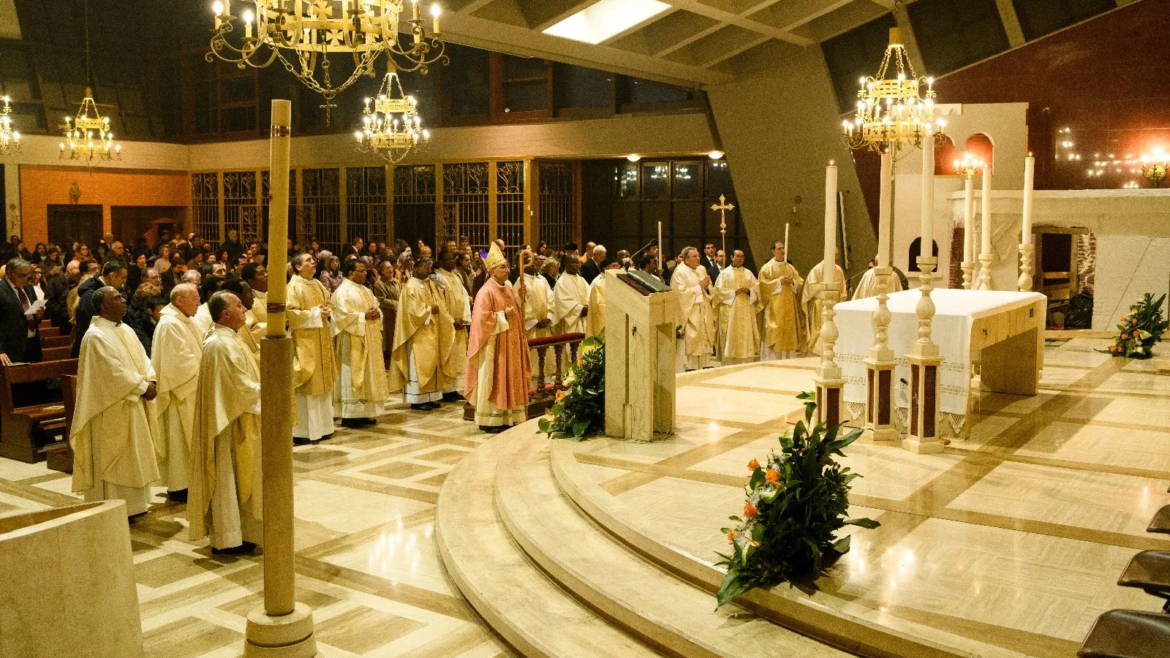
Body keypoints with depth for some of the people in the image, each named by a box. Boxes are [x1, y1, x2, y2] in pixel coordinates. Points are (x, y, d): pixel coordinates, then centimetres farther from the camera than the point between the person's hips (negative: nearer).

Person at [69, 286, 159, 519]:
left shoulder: (126, 330, 11)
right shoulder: (95, 336, -16)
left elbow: (142, 358, 10)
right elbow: (114, 371, -21)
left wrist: (150, 380, -9)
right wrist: (142, 387, -17)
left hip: (133, 405, 9)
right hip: (112, 409, -9)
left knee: (133, 454, 14)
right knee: (112, 458, -1)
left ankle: (133, 503, 23)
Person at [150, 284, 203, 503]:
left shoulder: (187, 323, 14)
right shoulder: (170, 325, -17)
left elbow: (199, 351, 15)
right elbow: (180, 360, -22)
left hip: (192, 390, 10)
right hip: (179, 392, -10)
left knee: (189, 440, 14)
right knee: (179, 441, -2)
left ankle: (188, 480, 22)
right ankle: (177, 487, 6)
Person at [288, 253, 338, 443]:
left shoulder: (318, 285, 13)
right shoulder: (294, 286, -10)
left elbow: (328, 304, 21)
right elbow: (290, 313, -17)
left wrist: (328, 313, -1)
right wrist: (314, 314, -18)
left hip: (321, 340, 8)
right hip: (304, 341, -8)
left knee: (322, 382, 10)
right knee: (306, 385, -7)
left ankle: (321, 426, 18)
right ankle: (302, 430, -1)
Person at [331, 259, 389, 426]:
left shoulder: (366, 290, 17)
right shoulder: (343, 292, -11)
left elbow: (377, 307, 18)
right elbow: (344, 315, -21)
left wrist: (376, 313, -4)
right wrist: (364, 316, -19)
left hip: (370, 339, 9)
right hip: (353, 341, -9)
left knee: (368, 374, 10)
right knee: (353, 376, -7)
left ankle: (364, 413, 17)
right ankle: (350, 416, -3)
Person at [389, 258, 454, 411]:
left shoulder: (431, 285, 13)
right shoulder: (410, 287, -11)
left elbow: (440, 305, 12)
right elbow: (412, 310, -19)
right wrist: (429, 310, -21)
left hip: (432, 332, 8)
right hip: (418, 333, -8)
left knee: (432, 363, 9)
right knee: (418, 365, -6)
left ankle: (429, 397, 15)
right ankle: (417, 400, -3)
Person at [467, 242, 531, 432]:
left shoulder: (509, 290, 12)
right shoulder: (486, 292, -13)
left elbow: (520, 310, 20)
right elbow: (482, 317, -21)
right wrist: (503, 315, -18)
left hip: (510, 344, 8)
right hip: (494, 345, -8)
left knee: (510, 379, 9)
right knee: (493, 381, -4)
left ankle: (507, 417, 15)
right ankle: (489, 420, 1)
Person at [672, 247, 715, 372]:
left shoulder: (702, 270, 14)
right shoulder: (680, 272, -7)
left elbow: (710, 291, 16)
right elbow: (681, 292, -16)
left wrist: (706, 287, -7)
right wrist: (699, 286, -12)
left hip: (703, 313, 7)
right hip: (689, 313, -7)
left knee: (704, 341, 7)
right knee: (690, 342, -8)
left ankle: (703, 367, 13)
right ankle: (690, 369, -4)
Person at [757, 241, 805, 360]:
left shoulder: (790, 267, 15)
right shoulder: (767, 268, 1)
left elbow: (800, 282, 14)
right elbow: (763, 284, -8)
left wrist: (793, 282, -6)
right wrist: (779, 282, -14)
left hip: (789, 307, 5)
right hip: (774, 307, -5)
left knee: (790, 331, 3)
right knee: (774, 333, -8)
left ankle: (788, 360, 8)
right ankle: (772, 362, -6)